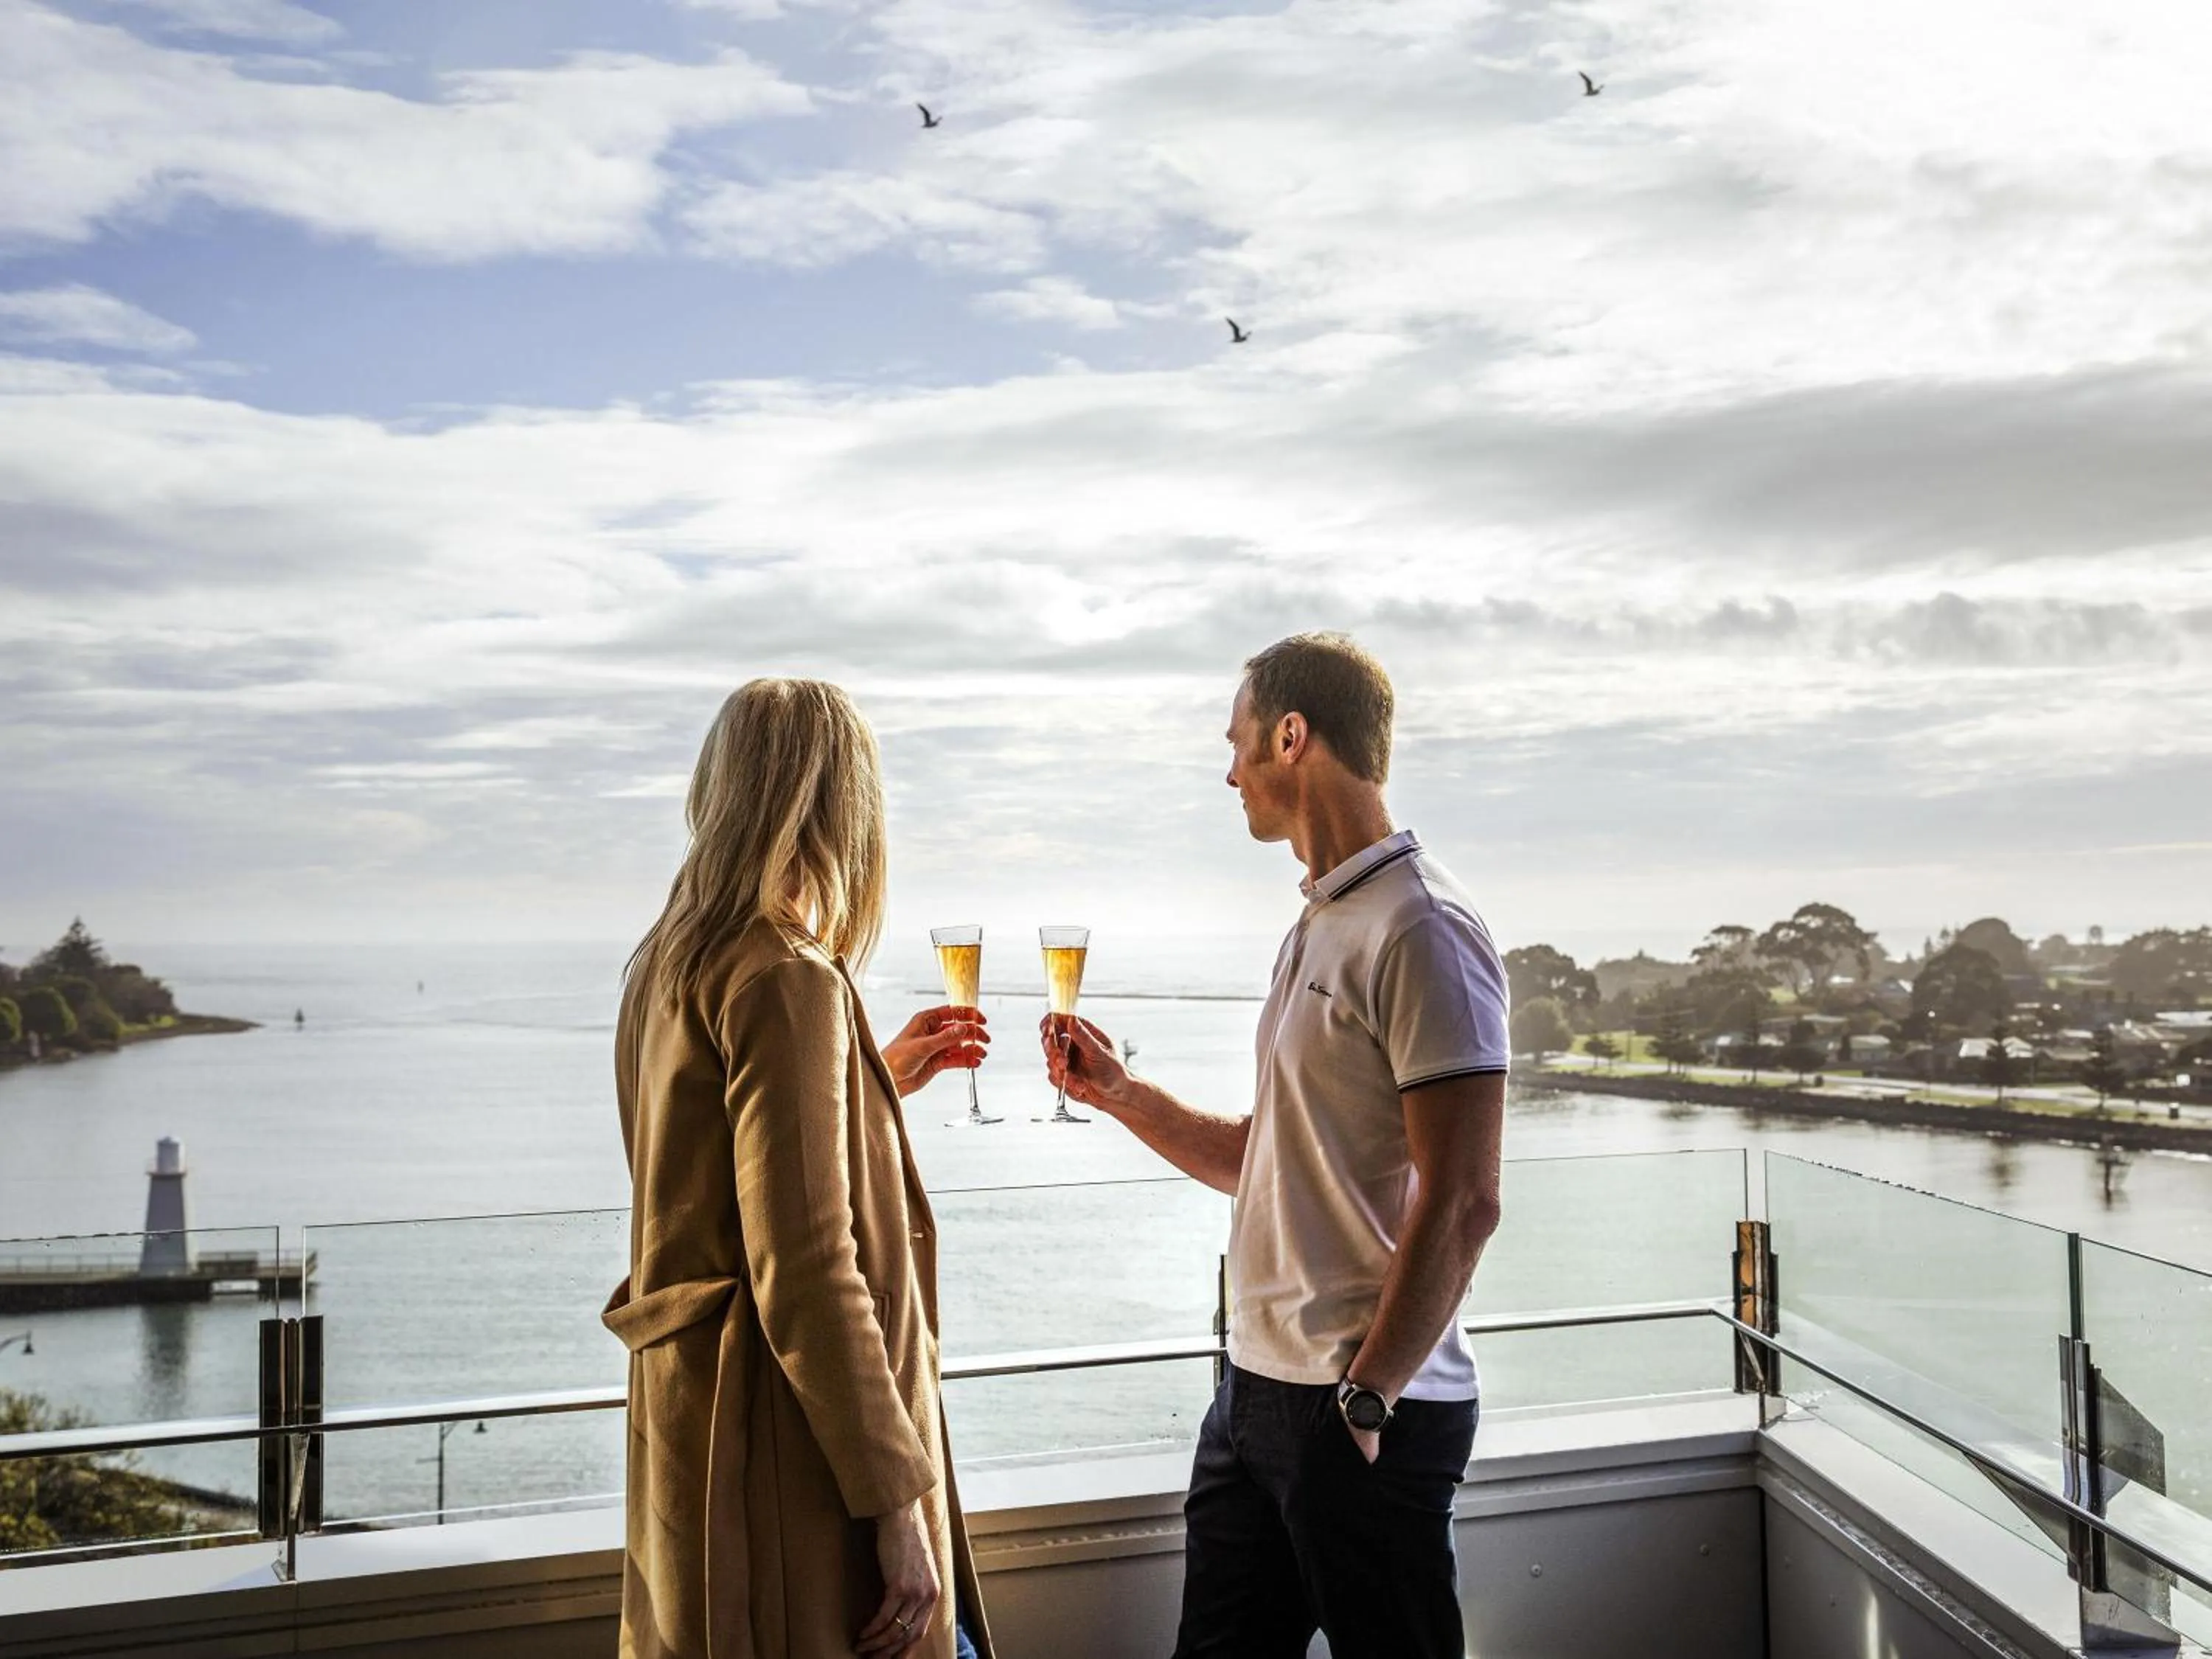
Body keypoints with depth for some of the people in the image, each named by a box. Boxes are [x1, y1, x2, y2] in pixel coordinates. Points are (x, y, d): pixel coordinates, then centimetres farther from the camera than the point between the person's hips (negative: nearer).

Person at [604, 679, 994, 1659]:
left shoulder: (671, 965, 8)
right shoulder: (787, 982, -20)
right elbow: (805, 1276, -24)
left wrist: (876, 1080, 26)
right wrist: (898, 1503, -19)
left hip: (692, 1409, 9)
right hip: (781, 1439, -9)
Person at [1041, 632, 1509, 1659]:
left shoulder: (1420, 929, -15)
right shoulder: (1318, 930, 15)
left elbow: (1459, 1206, -20)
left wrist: (1364, 1401, -19)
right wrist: (1119, 1092, 11)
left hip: (1372, 1410, -9)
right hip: (1257, 1389, 9)